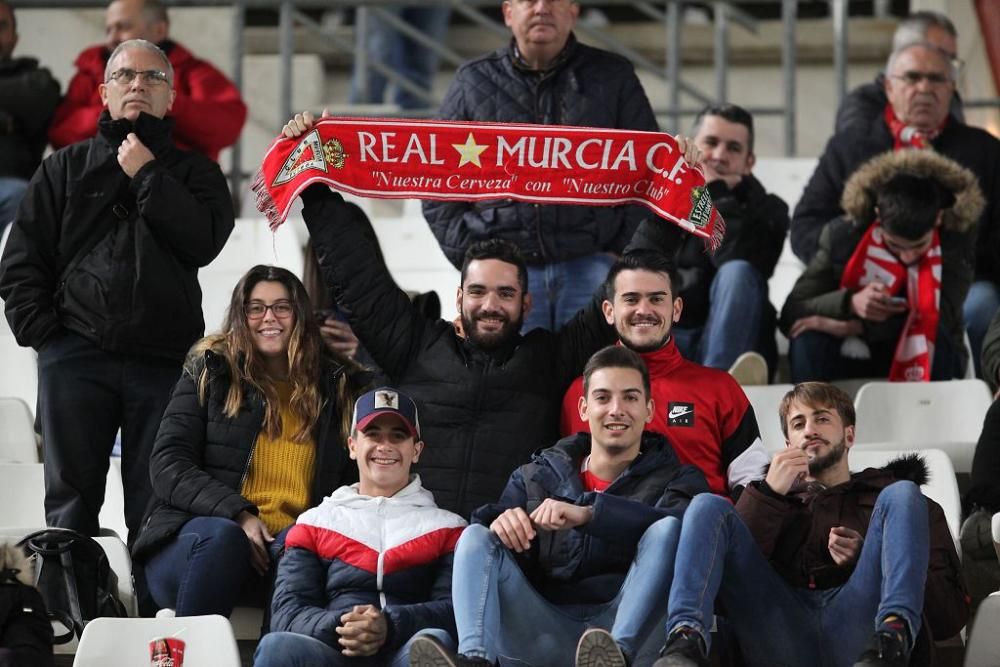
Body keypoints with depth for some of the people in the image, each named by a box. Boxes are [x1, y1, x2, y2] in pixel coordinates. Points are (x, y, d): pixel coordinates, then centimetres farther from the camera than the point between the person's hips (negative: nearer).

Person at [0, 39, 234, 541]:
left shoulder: (194, 172, 15)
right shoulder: (65, 169, 16)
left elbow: (205, 240, -5)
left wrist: (145, 176, -3)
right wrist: (43, 333, -2)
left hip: (166, 362, 0)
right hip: (75, 358, 0)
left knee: (156, 512, -2)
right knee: (70, 503, -2)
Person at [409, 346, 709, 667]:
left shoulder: (675, 479, 15)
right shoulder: (535, 478, 22)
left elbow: (682, 526, -11)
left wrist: (588, 514, -23)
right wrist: (502, 523, -16)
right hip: (547, 634, 2)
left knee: (667, 531, -23)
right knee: (477, 536, -13)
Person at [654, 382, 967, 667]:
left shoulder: (891, 500, 30)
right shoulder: (768, 499, 36)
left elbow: (952, 614, 16)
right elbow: (730, 571, 13)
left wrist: (869, 559, 2)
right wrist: (768, 495, 6)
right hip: (781, 636, 1)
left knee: (902, 494, -15)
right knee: (708, 506, -10)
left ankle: (892, 638, -44)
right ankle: (686, 641, -40)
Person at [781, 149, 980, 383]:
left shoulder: (957, 234, -17)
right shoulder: (843, 235, -16)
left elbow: (941, 316, -27)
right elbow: (791, 315, -19)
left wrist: (855, 326, -33)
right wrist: (849, 303, -40)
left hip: (929, 360, 0)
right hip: (854, 356, 1)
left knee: (933, 333, -35)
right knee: (808, 338, -31)